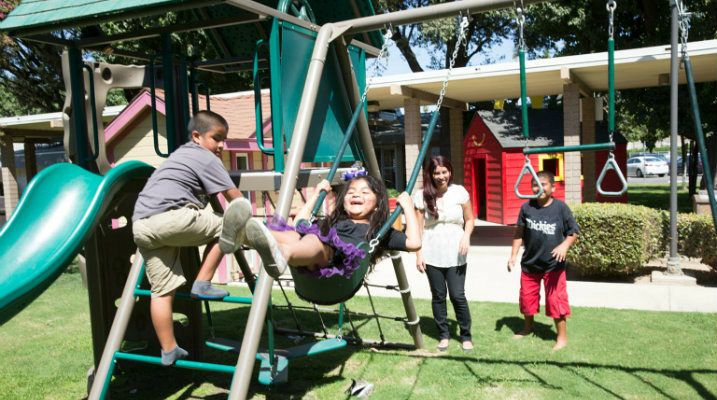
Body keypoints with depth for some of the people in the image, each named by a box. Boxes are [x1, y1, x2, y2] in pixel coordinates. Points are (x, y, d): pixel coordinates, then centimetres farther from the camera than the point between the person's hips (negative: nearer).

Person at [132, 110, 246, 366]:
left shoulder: (182, 154, 31)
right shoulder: (206, 158, 6)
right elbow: (235, 197, 5)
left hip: (141, 225, 9)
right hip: (169, 217, -9)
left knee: (162, 290, 10)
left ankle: (169, 351, 14)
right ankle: (202, 283, 2)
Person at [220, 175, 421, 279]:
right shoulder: (330, 222, 42)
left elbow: (414, 243, 17)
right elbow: (299, 226, 41)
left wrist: (407, 207, 23)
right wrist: (316, 194, 47)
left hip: (341, 264, -4)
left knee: (316, 242, -36)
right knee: (291, 235, -28)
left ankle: (280, 254, -69)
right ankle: (242, 233, -59)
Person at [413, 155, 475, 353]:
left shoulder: (459, 192, -3)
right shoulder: (422, 196, -3)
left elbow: (469, 219, 6)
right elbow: (418, 228, 0)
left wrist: (466, 236, -13)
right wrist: (418, 254, -4)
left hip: (455, 255, 0)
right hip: (432, 256, 1)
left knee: (458, 296, -2)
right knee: (438, 297, 9)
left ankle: (466, 336, 17)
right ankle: (443, 335, 25)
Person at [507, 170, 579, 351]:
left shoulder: (560, 208, -9)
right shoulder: (527, 207, -2)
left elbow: (573, 233, -3)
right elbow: (519, 233, 6)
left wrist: (564, 245, -23)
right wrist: (513, 255, 3)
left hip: (553, 265, -3)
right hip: (530, 263, 4)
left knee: (556, 300, -1)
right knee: (527, 297, 16)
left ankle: (562, 336, 17)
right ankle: (529, 326, 43)